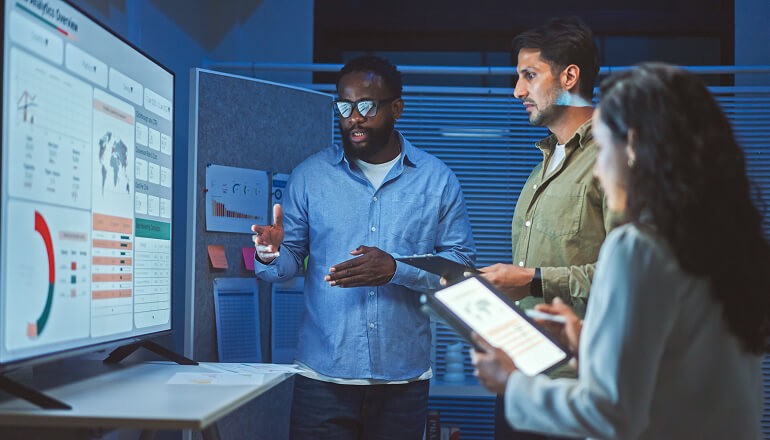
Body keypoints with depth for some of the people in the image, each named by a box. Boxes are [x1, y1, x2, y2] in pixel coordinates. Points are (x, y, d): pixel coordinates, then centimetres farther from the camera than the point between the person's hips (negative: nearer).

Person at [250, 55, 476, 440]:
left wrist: (396, 269, -18)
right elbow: (290, 260, 4)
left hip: (404, 376, 0)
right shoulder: (310, 175, 4)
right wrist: (272, 255, -19)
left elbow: (462, 264, -3)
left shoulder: (437, 179, 2)